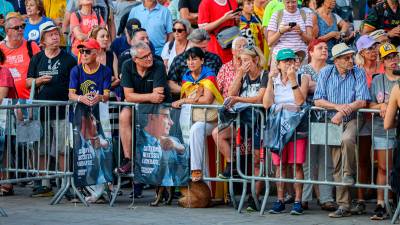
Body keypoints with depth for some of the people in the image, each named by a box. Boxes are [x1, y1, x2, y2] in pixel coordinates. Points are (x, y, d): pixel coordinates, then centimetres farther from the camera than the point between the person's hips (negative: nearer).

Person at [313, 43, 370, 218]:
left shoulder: (358, 73, -2)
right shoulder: (325, 73, 4)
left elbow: (362, 101, -10)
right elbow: (318, 101, 0)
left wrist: (343, 111, -19)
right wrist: (337, 106, -14)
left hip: (353, 120, -3)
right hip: (334, 121, 3)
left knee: (347, 139, -37)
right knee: (336, 165, -2)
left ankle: (348, 174, -15)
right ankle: (343, 205, 0)